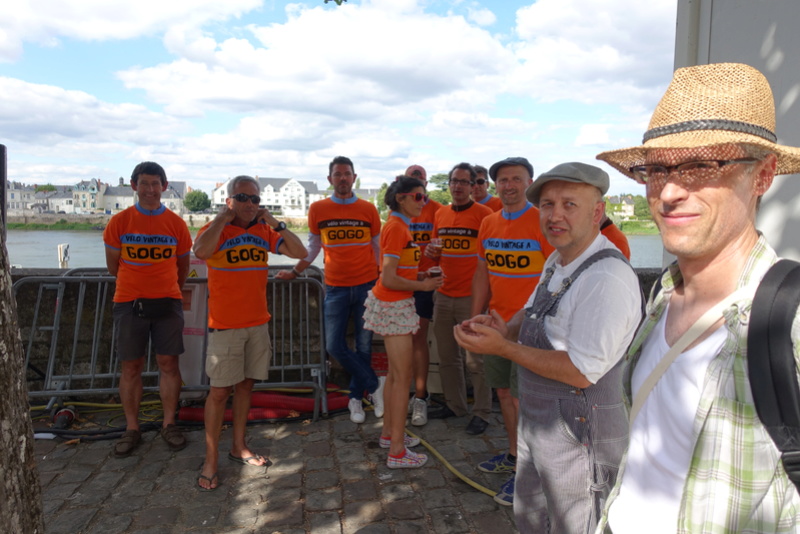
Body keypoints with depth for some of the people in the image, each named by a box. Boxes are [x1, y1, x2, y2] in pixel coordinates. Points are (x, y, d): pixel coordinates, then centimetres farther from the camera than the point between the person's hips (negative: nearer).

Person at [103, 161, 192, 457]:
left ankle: (169, 424, 16)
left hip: (167, 302, 0)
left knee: (168, 363, 3)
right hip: (129, 303, 0)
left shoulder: (176, 223, 1)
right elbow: (113, 266, 8)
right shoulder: (119, 222, 0)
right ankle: (131, 428, 17)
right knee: (131, 366, 5)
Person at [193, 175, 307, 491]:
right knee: (220, 390, -2)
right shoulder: (214, 230, -6)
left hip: (258, 323, 5)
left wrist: (275, 224, -7)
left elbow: (300, 253, 0)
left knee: (246, 385, 14)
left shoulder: (264, 232, 7)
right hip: (225, 325, -5)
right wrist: (224, 217, -17)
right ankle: (211, 461, 8)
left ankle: (239, 447, 28)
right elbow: (201, 252, -30)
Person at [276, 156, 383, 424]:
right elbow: (313, 247, 14)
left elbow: (378, 248, 10)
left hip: (367, 286, 0)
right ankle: (375, 384, 13)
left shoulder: (368, 209, 3)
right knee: (335, 346, -4)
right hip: (336, 288, 1)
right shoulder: (317, 209, 3)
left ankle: (356, 397, 25)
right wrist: (294, 272, 13)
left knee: (364, 346, 7)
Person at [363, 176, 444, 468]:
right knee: (403, 376, -4)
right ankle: (397, 452, 4)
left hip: (395, 305, 10)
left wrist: (421, 275, 2)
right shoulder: (397, 228, -17)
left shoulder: (400, 226, 12)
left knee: (395, 373, 18)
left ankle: (389, 433, 31)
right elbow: (389, 279, -22)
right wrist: (423, 285, -11)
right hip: (394, 306, -10)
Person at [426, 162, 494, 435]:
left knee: (475, 359, 0)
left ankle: (481, 413, 12)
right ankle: (454, 404, 28)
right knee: (447, 356, 13)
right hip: (443, 296, 6)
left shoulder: (484, 214, -6)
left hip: (471, 297, -6)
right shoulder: (440, 214, 12)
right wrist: (431, 252, 0)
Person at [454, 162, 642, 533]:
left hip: (577, 437, -9)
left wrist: (503, 347, -24)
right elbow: (533, 312, 17)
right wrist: (506, 329, -6)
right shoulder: (558, 261, 5)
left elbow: (581, 372, -28)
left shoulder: (607, 278, -27)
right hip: (536, 421, 9)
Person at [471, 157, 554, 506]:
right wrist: (475, 318, 14)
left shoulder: (544, 221, -11)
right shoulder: (489, 224, 9)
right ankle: (514, 456, 34)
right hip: (497, 323, 7)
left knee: (523, 399, -2)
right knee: (504, 392, 16)